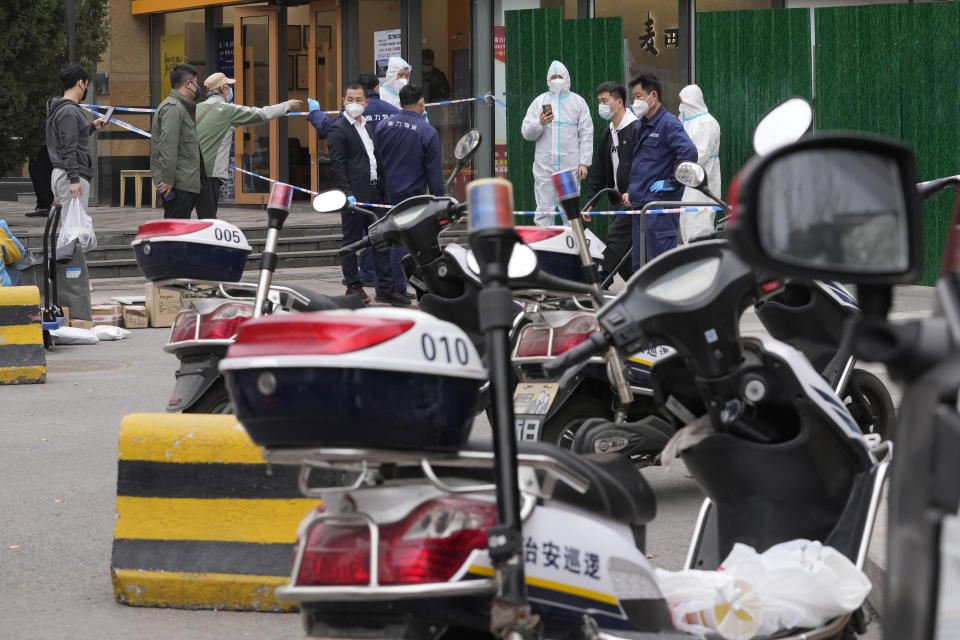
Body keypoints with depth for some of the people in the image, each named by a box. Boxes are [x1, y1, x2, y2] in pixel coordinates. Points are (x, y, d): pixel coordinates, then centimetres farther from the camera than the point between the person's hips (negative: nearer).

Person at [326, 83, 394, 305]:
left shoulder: (369, 126, 17)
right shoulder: (338, 129, -7)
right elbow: (337, 164, -13)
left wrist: (382, 188, 17)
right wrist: (347, 193, -20)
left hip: (374, 192, 8)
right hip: (354, 194, -7)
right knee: (351, 240, 2)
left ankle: (385, 288, 10)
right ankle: (353, 286, 10)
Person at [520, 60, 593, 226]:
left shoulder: (578, 102, 9)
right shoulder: (540, 101, 11)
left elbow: (586, 134, 6)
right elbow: (526, 133, 8)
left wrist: (584, 163, -3)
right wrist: (540, 124, -14)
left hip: (570, 167, -1)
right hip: (544, 167, 1)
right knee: (544, 211, -2)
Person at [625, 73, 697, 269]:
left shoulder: (668, 123, -10)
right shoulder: (641, 126, 18)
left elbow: (689, 153, -24)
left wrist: (672, 183, -19)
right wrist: (631, 191, 19)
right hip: (639, 204, 9)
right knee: (640, 264, 12)